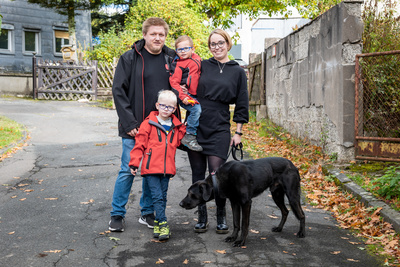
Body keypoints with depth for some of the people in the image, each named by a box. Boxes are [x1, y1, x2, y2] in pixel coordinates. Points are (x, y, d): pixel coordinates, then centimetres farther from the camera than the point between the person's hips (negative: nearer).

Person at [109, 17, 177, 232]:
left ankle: (147, 213, 24)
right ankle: (117, 214, 16)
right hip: (134, 127, -3)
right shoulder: (129, 59, -3)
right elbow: (118, 91, -5)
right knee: (128, 170, 1)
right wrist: (129, 123, -12)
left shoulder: (172, 59, 5)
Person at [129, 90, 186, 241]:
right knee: (157, 196, -7)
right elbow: (140, 144, -2)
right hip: (151, 167, -4)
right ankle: (163, 224, -4)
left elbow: (177, 142, 23)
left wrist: (185, 130, 8)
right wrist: (134, 163, -7)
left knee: (163, 197, 10)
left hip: (167, 168, 4)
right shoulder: (149, 123, -2)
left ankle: (158, 223, 22)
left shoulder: (176, 126, 11)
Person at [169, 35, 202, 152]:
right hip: (185, 95, -8)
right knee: (196, 109, -25)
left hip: (195, 95, 8)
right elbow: (174, 82, -14)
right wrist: (183, 96, -23)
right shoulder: (178, 64, -10)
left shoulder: (197, 59, 11)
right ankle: (189, 136, -15)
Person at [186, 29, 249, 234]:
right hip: (195, 126, 2)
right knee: (198, 174, 5)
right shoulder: (201, 66, 7)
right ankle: (202, 217, 18)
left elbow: (241, 104, 7)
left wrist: (238, 132, 4)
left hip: (219, 129, -1)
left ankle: (221, 216, 12)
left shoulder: (237, 72, 6)